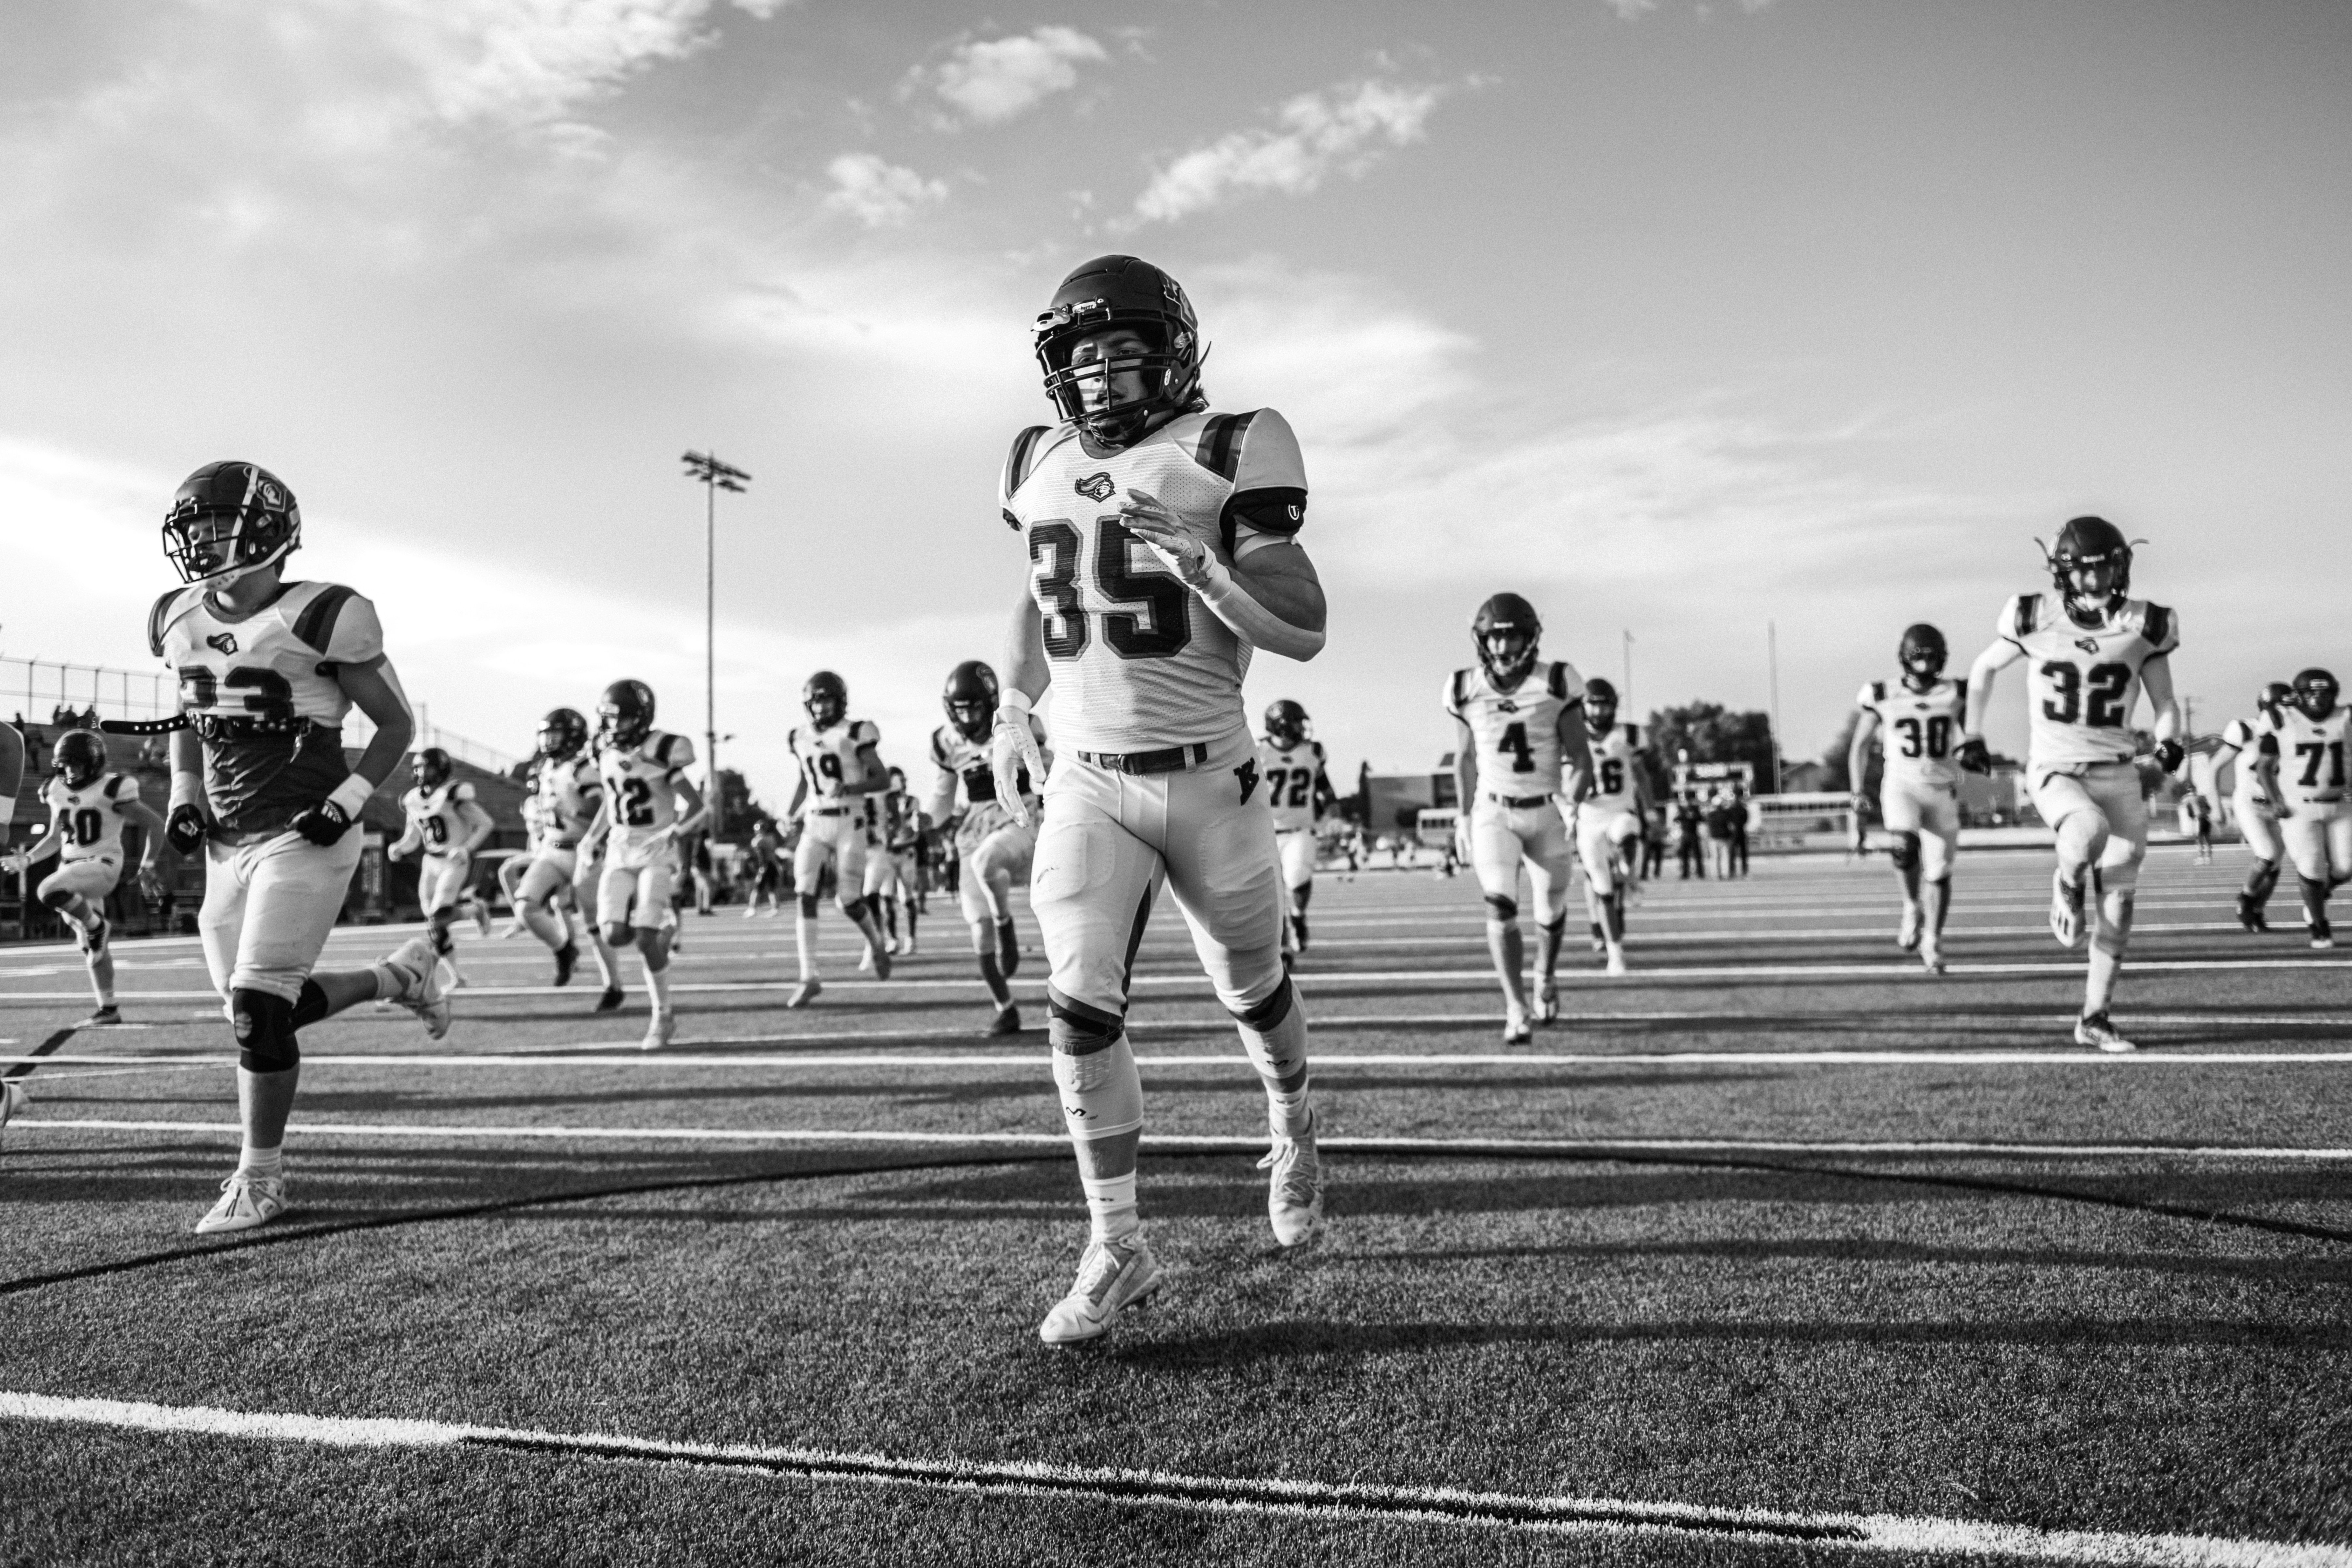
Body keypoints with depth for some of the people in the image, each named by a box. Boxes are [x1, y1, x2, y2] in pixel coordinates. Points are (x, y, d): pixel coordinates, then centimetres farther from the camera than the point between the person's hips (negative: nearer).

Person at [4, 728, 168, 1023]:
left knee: (49, 891, -33)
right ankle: (109, 1010, 18)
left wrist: (147, 867, -7)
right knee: (90, 946, 10)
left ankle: (97, 925, -7)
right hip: (71, 868, 7)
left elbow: (156, 825, -6)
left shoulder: (113, 790, -12)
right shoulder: (57, 792, 8)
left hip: (101, 866, -7)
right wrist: (28, 858, 4)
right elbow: (55, 839, 20)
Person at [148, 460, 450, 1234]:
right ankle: (399, 974, 33)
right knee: (261, 1008, 9)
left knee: (257, 1008, -9)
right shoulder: (181, 621, 7)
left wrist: (347, 803, -15)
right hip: (229, 846, 7)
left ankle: (260, 1180, 7)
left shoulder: (319, 618, -12)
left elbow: (396, 724, -5)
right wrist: (183, 796, 10)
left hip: (303, 841, -7)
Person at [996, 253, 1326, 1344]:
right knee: (1080, 1004, -11)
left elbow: (1304, 632, -14)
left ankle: (1292, 1131, 47)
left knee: (1250, 988, 15)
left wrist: (1194, 555, -26)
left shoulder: (1227, 454, -9)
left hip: (1208, 779, -2)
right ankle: (1116, 1250, 3)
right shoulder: (1039, 463, 6)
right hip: (1085, 784, 3)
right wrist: (1012, 711, 19)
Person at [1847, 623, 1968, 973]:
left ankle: (1932, 942, 24)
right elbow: (1860, 746, 6)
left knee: (1938, 872, 5)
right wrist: (1858, 793, 0)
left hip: (1943, 790, 2)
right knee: (1905, 845, -31)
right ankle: (1912, 906, -4)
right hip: (1901, 786, -2)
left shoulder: (1955, 694, 1)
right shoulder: (1882, 696, -2)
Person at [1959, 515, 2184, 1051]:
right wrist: (1972, 737, 8)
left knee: (2117, 905, 4)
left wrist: (2169, 740, -13)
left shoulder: (2145, 625, -1)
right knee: (2090, 831, -37)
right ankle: (2067, 885, 0)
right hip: (2054, 769, -3)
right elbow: (1985, 670, 13)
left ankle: (2095, 1018, 17)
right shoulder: (2035, 617, -5)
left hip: (2118, 772, 3)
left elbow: (2164, 701, 8)